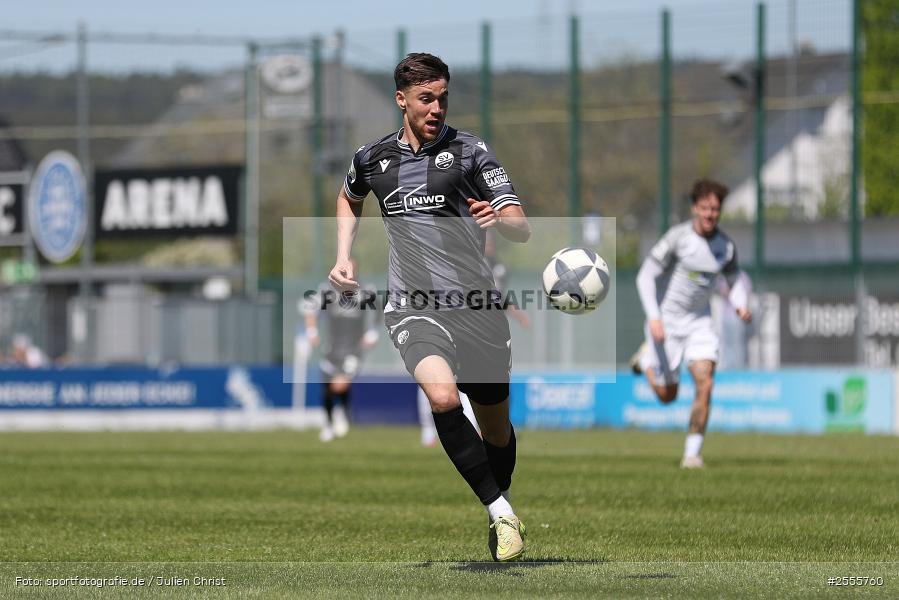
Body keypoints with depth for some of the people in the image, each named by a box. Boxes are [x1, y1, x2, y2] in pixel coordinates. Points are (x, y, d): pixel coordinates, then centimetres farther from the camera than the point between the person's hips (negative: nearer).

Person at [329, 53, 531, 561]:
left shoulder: (469, 151, -1)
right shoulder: (373, 158, 9)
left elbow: (522, 229, -7)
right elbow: (350, 198, 34)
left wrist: (499, 219, -30)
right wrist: (344, 257, 20)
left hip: (478, 306, 0)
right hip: (414, 306, 0)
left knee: (496, 427, 11)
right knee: (442, 396, -29)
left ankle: (502, 506, 42)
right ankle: (502, 514, -22)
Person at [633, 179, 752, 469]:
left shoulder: (726, 246, -4)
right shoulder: (677, 237, -18)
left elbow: (736, 279, 14)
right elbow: (646, 275, -17)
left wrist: (741, 304, -8)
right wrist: (653, 318, -27)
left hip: (700, 321, 3)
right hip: (666, 321, -3)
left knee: (705, 384, -17)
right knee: (667, 395, 8)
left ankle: (692, 453, -8)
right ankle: (647, 359, 41)